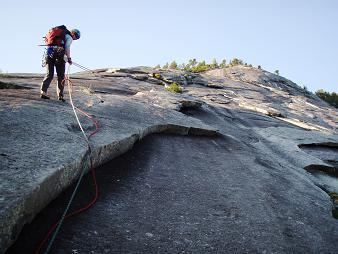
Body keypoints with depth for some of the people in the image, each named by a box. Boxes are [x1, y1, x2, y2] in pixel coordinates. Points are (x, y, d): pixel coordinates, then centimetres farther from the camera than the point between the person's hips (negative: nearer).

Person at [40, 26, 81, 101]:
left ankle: (43, 92, -5)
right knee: (61, 76, 2)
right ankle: (60, 95, 2)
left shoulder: (59, 33, 27)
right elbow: (67, 48, -10)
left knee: (49, 74, 8)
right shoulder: (69, 37, 5)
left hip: (49, 53, 6)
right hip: (58, 55, -6)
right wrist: (69, 58, -2)